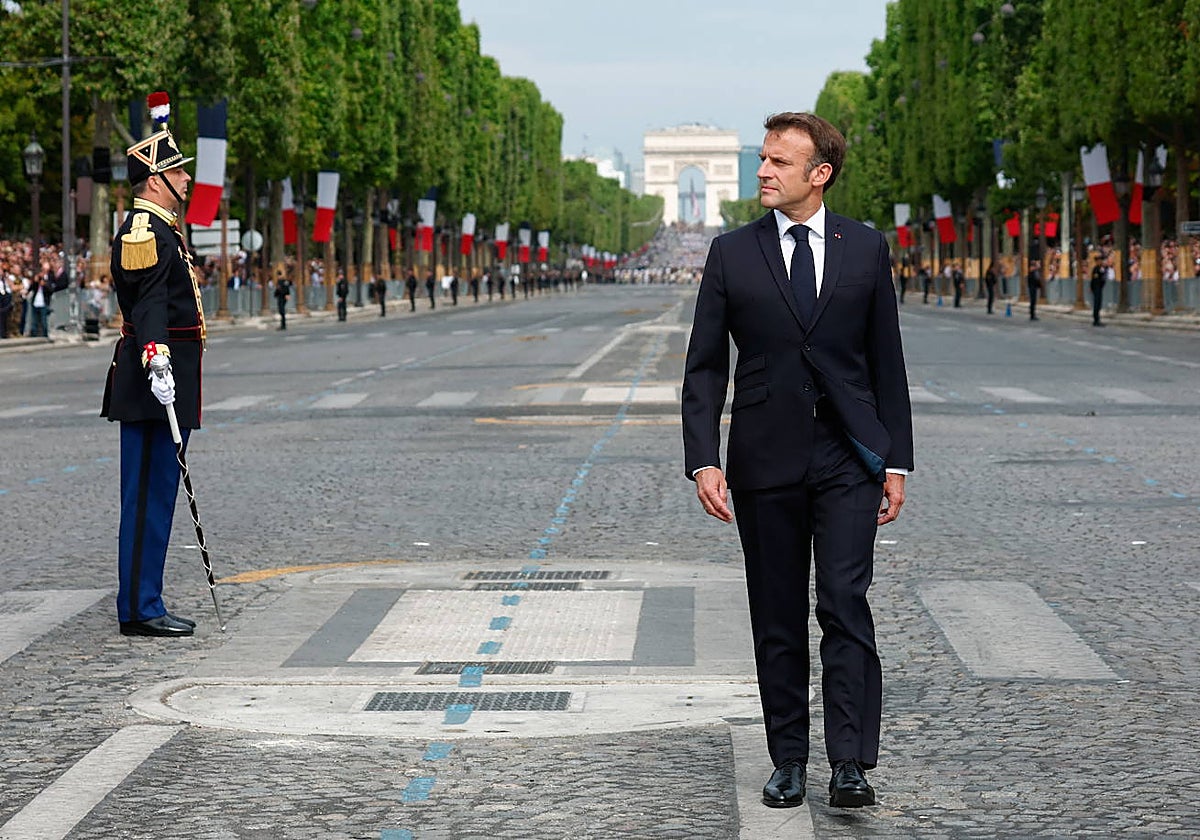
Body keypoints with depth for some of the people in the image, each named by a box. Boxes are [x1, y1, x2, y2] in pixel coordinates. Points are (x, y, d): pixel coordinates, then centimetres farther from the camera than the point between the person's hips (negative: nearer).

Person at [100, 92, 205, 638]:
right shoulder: (147, 231, -13)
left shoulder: (157, 228, 22)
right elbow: (149, 304, -25)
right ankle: (140, 610, -6)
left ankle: (142, 604, 17)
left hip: (161, 384, 11)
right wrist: (157, 363, -35)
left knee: (154, 494, 12)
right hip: (155, 386, -11)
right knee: (150, 495, -8)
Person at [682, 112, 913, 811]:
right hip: (766, 461, 1)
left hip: (848, 458, -1)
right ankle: (789, 761, 15)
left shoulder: (866, 248, 5)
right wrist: (703, 461, -7)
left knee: (846, 604, -11)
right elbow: (705, 366, 4)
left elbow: (886, 360, 8)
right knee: (777, 620, 6)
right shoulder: (732, 254, 4)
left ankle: (851, 765, -11)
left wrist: (896, 461, 3)